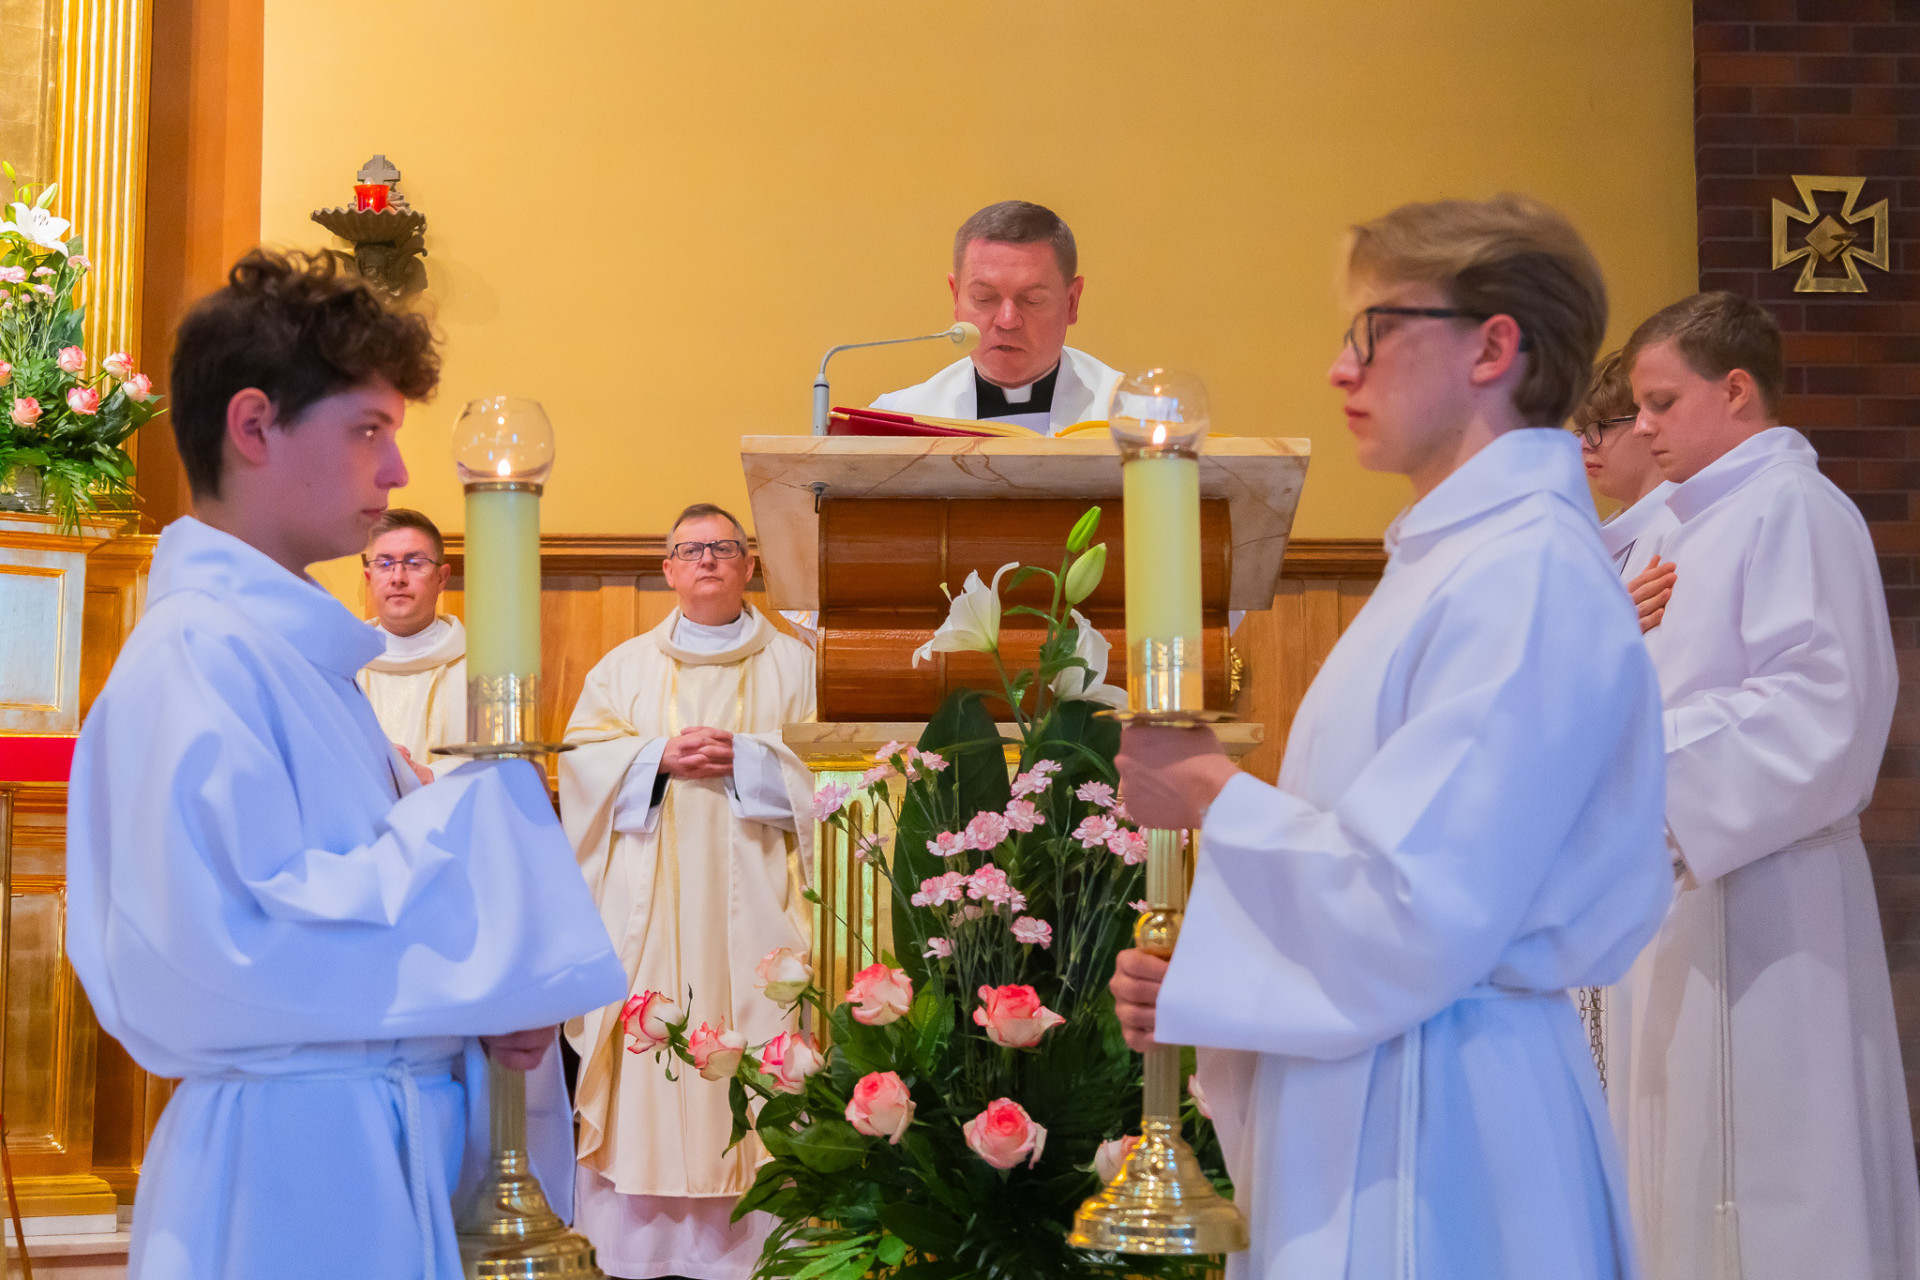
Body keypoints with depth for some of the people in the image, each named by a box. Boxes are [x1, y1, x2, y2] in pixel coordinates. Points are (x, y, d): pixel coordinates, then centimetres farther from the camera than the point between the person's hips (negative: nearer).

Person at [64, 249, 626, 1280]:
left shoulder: (296, 649, 13)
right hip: (292, 1171, -9)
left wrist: (489, 1004, 1)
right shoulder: (196, 653, -16)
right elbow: (229, 952, -26)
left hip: (382, 1149, 9)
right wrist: (473, 816, -17)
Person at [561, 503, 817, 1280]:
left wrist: (744, 758, -12)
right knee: (652, 1040, -4)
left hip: (749, 893, -1)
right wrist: (661, 757, -10)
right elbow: (583, 757, 5)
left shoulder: (792, 663, 11)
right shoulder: (626, 665, 15)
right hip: (649, 898, 1)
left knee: (751, 1030, -7)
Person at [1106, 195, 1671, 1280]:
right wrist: (1190, 979, 5)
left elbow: (1420, 913, -25)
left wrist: (1215, 796, -12)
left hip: (1431, 1129, -9)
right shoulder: (1465, 552, 12)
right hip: (1365, 1099, 9)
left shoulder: (1525, 577, -20)